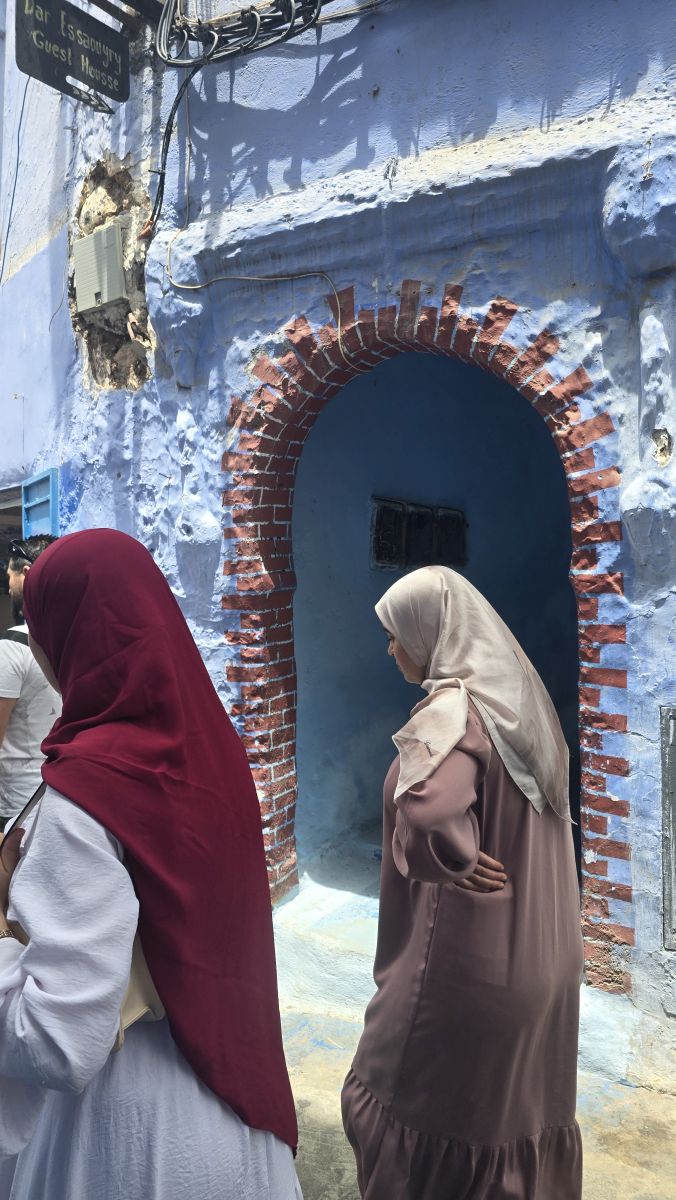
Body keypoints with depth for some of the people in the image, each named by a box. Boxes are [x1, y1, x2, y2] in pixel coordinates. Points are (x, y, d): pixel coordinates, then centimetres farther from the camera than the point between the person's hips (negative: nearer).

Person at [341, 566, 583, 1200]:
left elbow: (427, 819, -43)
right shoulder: (519, 697, 2)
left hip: (466, 957, -8)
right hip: (535, 952, 8)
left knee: (392, 1102, 14)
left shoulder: (453, 711, -24)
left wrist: (456, 865, -25)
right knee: (521, 1104, 25)